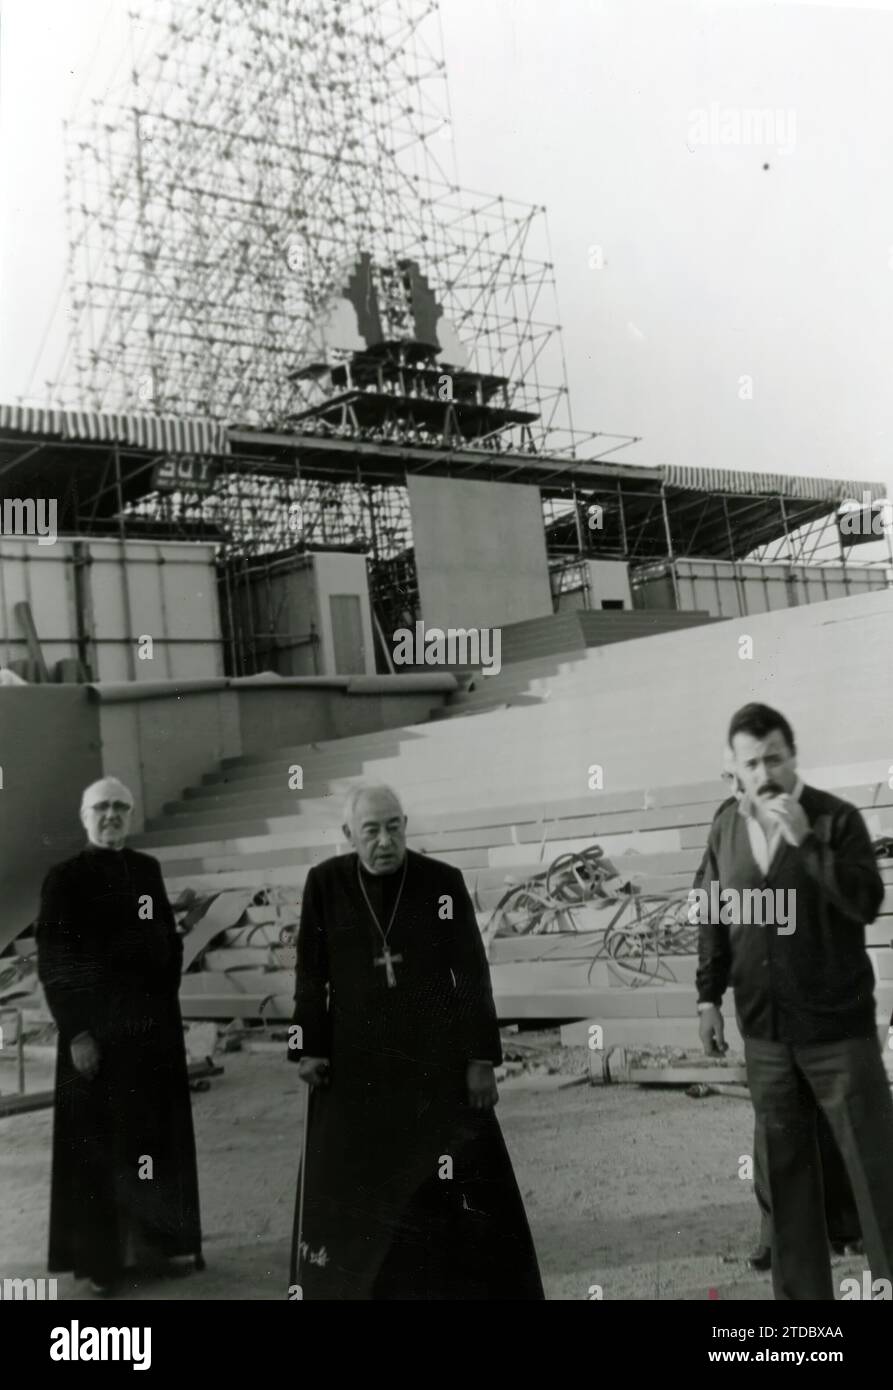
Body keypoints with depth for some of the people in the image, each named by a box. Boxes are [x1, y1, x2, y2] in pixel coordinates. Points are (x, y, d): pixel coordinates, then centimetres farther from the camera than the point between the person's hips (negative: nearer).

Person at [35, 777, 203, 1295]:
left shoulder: (147, 869, 8)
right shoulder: (65, 878, -6)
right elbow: (52, 964, -9)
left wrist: (166, 996, 2)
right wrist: (76, 1032, -14)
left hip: (154, 1023, 5)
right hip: (96, 1024, -5)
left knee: (157, 1132, 10)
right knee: (98, 1139, 2)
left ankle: (154, 1241, 22)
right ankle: (99, 1255, 12)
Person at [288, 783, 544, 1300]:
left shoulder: (444, 881, -7)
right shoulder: (325, 883, -3)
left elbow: (472, 973, -4)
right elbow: (311, 973, 4)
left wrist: (481, 1059, -6)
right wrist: (308, 1049, 0)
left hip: (436, 1055, -1)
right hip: (354, 1061, 1)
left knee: (470, 1180, 1)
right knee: (351, 1188, 8)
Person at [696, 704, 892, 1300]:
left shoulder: (836, 818, -8)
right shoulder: (725, 830, 4)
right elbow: (714, 920, 11)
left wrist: (803, 839, -25)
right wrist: (709, 996, 9)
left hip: (838, 1023, -4)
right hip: (763, 1027, 4)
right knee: (785, 1165, 13)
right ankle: (802, 1288, 24)